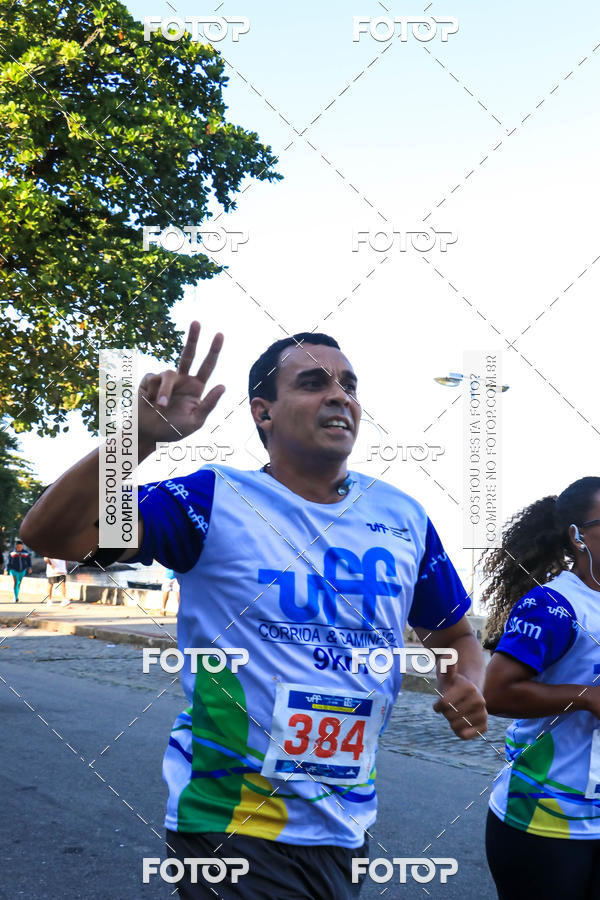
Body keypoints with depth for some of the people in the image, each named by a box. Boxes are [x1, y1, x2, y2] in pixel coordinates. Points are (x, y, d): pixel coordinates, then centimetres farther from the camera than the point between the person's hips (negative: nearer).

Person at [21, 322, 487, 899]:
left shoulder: (403, 517, 5)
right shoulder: (216, 500, -9)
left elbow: (454, 636, 17)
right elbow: (51, 532, -18)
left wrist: (463, 686, -6)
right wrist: (142, 435, -32)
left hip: (347, 829, 6)